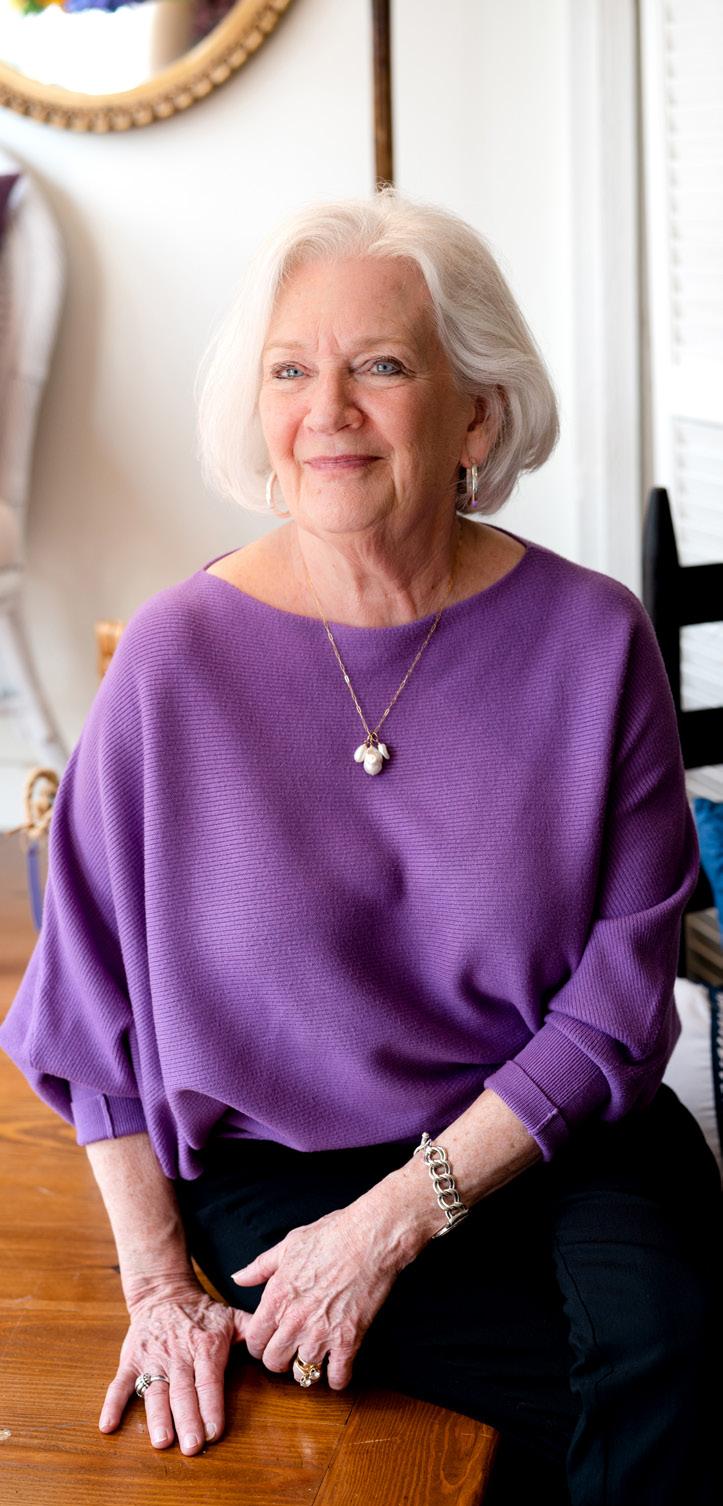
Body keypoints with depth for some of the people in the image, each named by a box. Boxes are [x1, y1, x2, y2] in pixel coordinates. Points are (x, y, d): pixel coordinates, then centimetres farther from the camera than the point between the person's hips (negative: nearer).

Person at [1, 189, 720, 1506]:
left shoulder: (589, 636, -7)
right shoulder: (179, 656, -9)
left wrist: (396, 1217, -14)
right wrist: (156, 1281, -4)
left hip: (548, 1134, 2)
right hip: (277, 1152, -2)